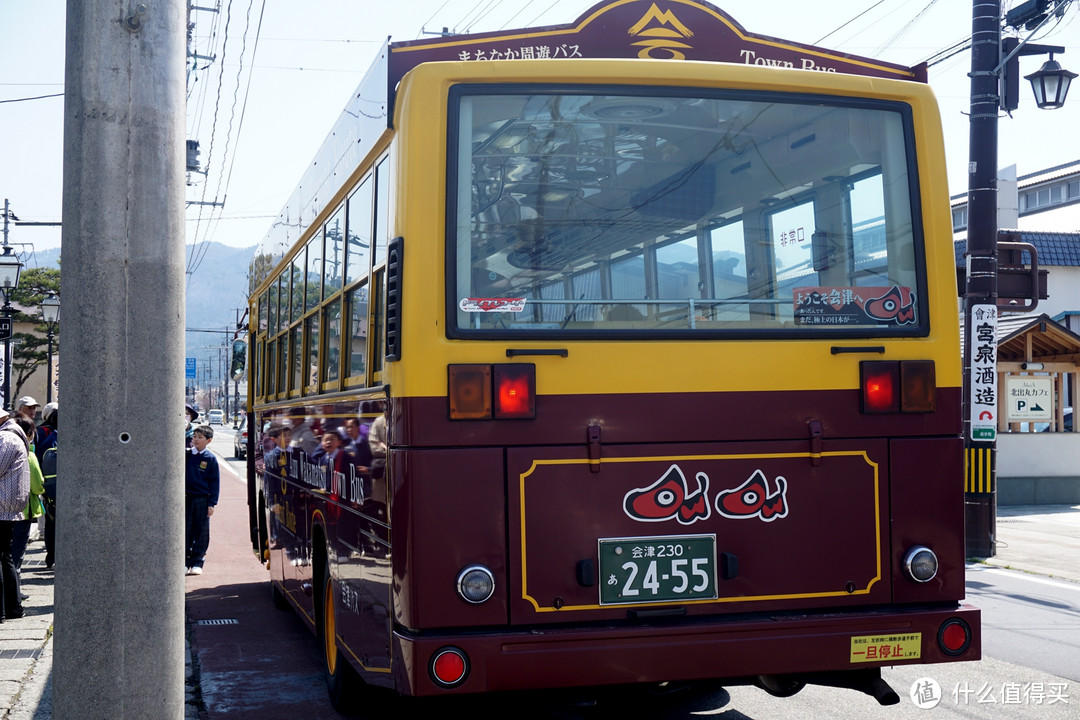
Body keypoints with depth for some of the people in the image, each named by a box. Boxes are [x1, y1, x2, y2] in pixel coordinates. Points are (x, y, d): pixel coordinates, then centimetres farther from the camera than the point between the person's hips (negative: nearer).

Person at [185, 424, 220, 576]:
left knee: (201, 532, 3)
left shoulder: (210, 459, -1)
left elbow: (215, 482, 1)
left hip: (202, 500, -1)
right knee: (185, 531, 4)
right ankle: (185, 562, 12)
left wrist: (212, 503, -4)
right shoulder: (186, 455, 3)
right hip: (186, 498, 1)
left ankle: (197, 563, 11)